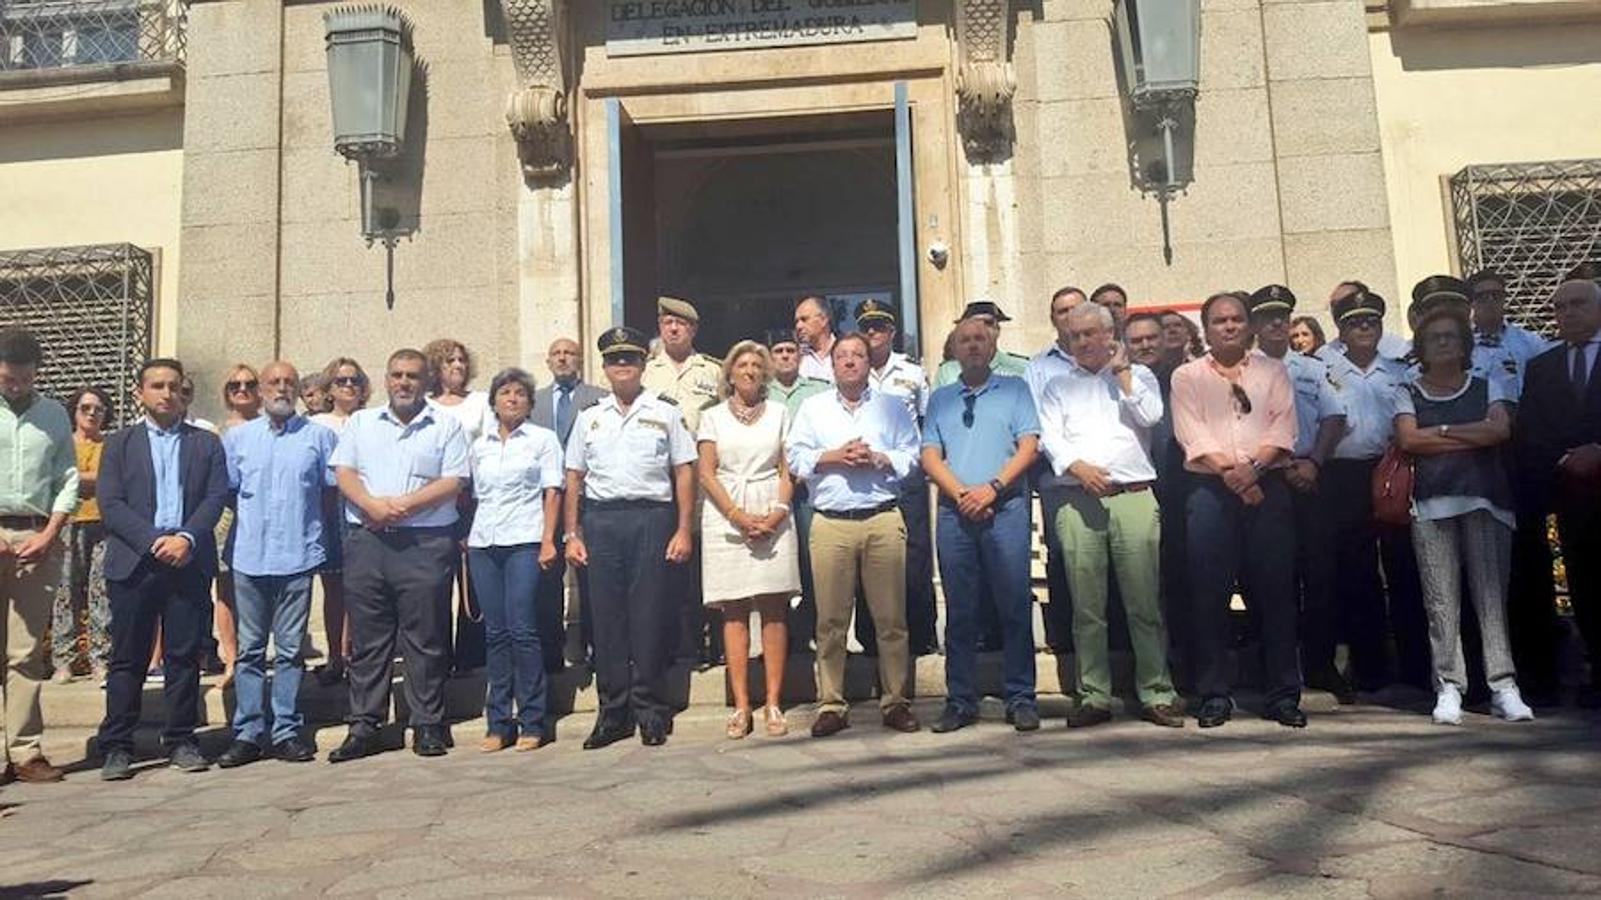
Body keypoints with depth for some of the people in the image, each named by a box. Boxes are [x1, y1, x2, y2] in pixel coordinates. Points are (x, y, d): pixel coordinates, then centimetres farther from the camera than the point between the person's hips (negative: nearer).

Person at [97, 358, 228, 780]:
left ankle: (181, 741, 13)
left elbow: (216, 498, 3)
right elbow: (110, 503, 0)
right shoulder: (119, 444, 11)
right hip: (133, 564, 0)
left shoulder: (207, 443, 13)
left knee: (184, 657, 4)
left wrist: (187, 538, -13)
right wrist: (152, 542, -12)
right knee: (127, 659, 3)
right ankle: (117, 746, 10)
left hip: (188, 563, 1)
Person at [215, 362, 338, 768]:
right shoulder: (237, 437, 9)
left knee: (290, 650, 5)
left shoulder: (319, 437, 4)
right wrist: (249, 520, 3)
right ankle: (247, 733, 12)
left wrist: (306, 519, 5)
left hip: (298, 557, -1)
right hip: (249, 558, 1)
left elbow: (333, 487, 8)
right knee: (249, 649, 6)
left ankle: (287, 732, 12)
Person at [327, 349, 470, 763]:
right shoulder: (360, 422, 16)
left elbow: (454, 481, -3)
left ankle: (428, 725, 9)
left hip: (425, 543, -2)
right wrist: (372, 506, -12)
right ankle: (364, 726, 13)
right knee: (366, 638, 6)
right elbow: (343, 472, 6)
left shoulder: (446, 426, 7)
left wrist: (404, 504, -13)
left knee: (425, 638, 1)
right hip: (366, 541, 3)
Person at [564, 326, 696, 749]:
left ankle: (650, 712, 8)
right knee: (606, 617, 3)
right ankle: (613, 712, 12)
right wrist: (572, 535, 6)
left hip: (652, 518, -2)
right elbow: (574, 479, 14)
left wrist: (683, 530, -4)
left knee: (649, 616, -1)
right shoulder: (589, 418, 15)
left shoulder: (666, 414, 8)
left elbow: (684, 473, 4)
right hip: (600, 520, 2)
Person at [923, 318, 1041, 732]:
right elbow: (930, 456, 9)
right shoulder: (940, 399, 18)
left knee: (1015, 605, -2)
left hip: (1006, 507, -2)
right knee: (959, 609, 4)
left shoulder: (1014, 389, 12)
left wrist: (992, 487, -10)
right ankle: (960, 701, 11)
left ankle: (1021, 699, 6)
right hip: (954, 511, 2)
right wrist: (962, 493, -6)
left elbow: (1029, 446, 2)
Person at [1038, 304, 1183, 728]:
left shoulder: (1139, 375, 17)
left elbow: (1150, 416, -2)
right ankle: (1093, 695, 8)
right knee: (1086, 607, 1)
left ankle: (1156, 694, 6)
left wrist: (1121, 371, 3)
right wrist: (1079, 467, -12)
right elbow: (1051, 437, 5)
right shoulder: (1059, 385, 18)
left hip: (1134, 497, -1)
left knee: (1145, 603, -2)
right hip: (1079, 500, 1)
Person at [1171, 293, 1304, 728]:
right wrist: (1229, 472, -14)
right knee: (1210, 592, -3)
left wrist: (1253, 465, -13)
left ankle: (1282, 693, 8)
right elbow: (1192, 436, -1)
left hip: (1267, 485, 1)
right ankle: (1214, 695, 4)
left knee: (1276, 589, 0)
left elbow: (1283, 428, 4)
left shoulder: (1272, 371, 17)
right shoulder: (1187, 377, 12)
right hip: (1210, 489, -1)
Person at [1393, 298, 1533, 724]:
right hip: (1432, 502, 0)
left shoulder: (1487, 387, 16)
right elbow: (1408, 439, -4)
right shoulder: (1408, 394, 14)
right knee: (1441, 600, -4)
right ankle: (1448, 687, -1)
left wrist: (1440, 430, -1)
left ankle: (1503, 685, -4)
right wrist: (1473, 436, -1)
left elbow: (1500, 429, -3)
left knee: (1492, 593, -5)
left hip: (1485, 500, 1)